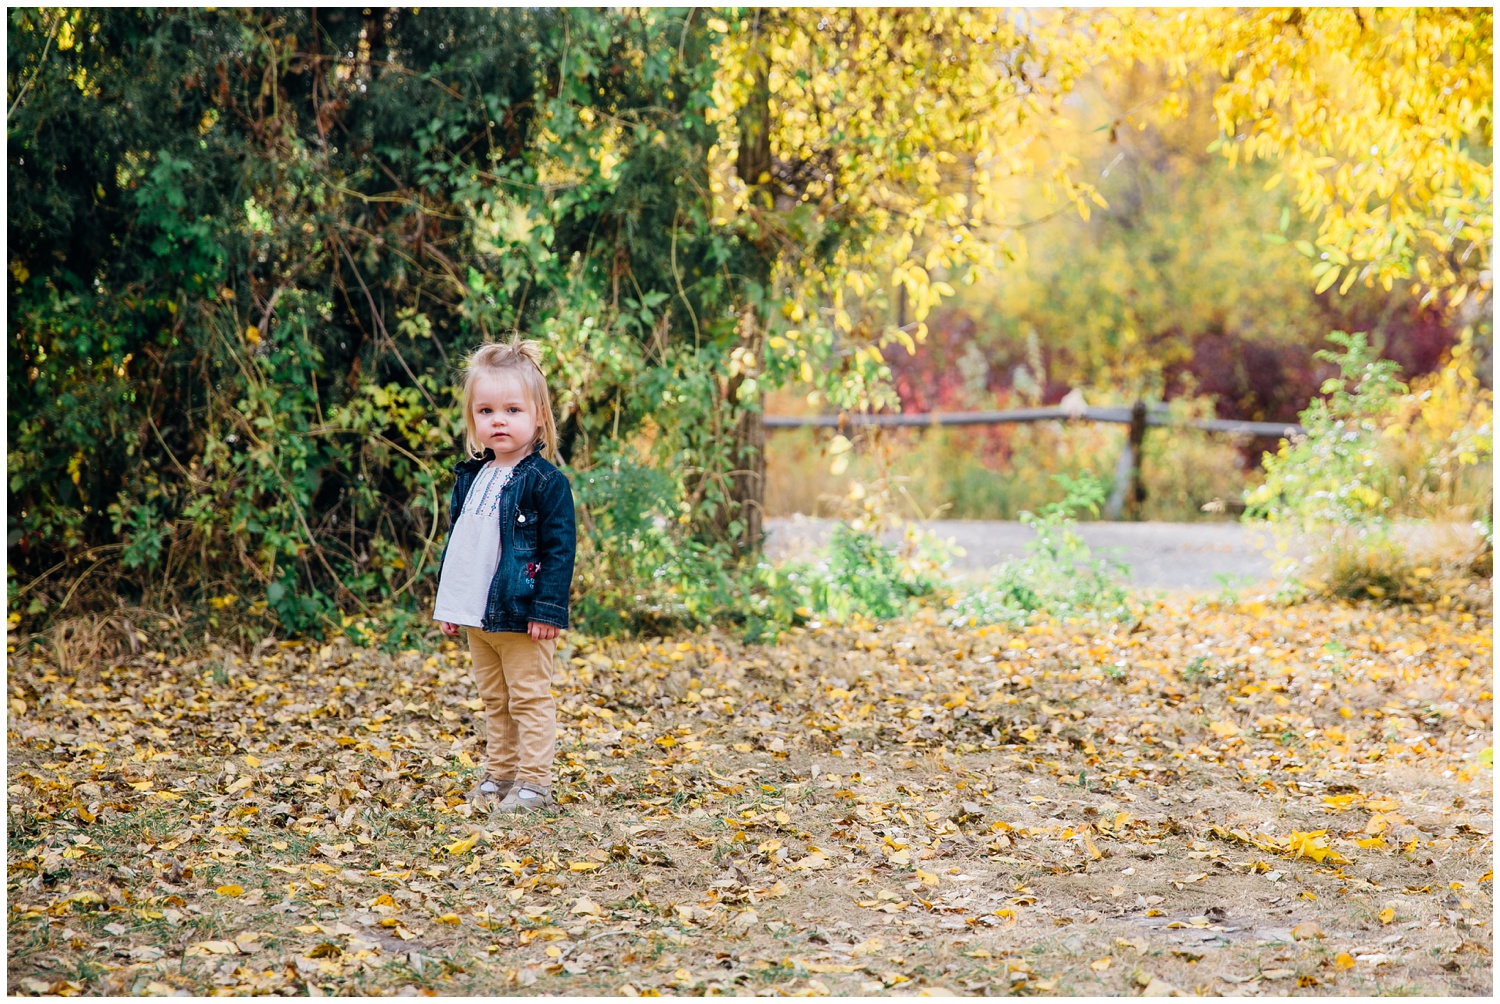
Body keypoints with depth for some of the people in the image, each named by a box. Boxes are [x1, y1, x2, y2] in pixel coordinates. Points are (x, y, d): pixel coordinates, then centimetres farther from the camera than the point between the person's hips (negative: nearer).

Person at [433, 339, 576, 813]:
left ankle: (533, 784, 4)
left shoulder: (546, 481, -12)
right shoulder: (470, 478, 10)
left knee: (530, 699, 0)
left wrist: (549, 609, -19)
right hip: (476, 616, 7)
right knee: (494, 701, 17)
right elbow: (455, 542, 18)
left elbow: (560, 548, -14)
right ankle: (498, 775, 26)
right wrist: (446, 601, 15)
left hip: (520, 615, -7)